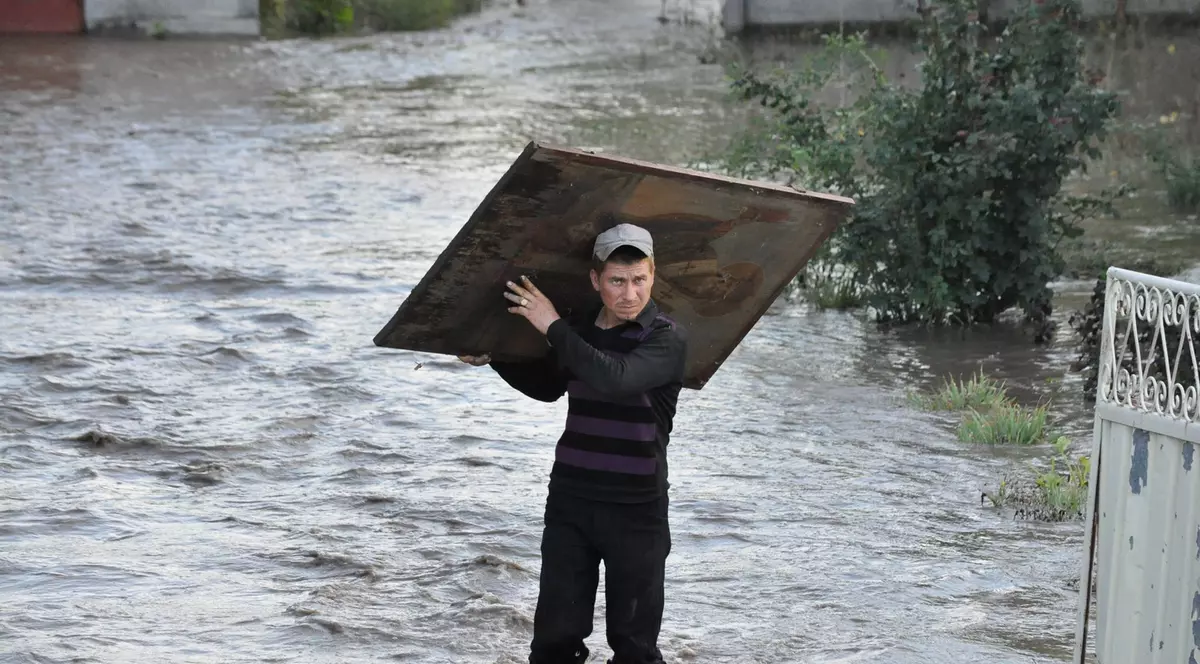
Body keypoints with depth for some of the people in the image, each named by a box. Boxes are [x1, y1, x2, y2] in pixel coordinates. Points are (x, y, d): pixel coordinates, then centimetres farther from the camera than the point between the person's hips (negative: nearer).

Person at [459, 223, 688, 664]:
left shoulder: (667, 339, -10)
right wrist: (494, 360, 21)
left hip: (636, 510, -5)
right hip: (570, 500, 5)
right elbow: (548, 386, 27)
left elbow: (616, 379, -29)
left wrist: (554, 327, -21)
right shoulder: (580, 331, 7)